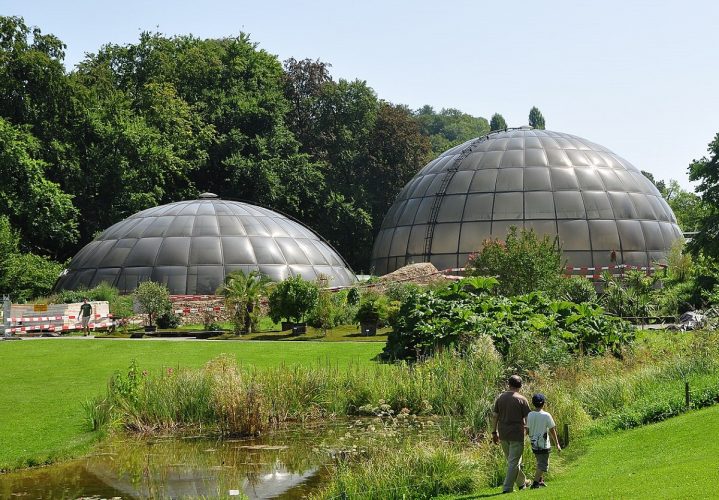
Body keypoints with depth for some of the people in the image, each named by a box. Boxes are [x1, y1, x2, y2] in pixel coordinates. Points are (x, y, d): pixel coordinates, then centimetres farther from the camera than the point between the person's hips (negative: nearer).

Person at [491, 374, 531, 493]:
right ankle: (507, 487, -4)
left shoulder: (500, 398, 4)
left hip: (503, 435, 5)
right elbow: (527, 419, -7)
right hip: (517, 435, -5)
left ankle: (522, 482, 34)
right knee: (514, 461, 1)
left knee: (511, 460, 19)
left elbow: (494, 416, 5)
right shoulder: (522, 400, -8)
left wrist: (494, 432, 12)